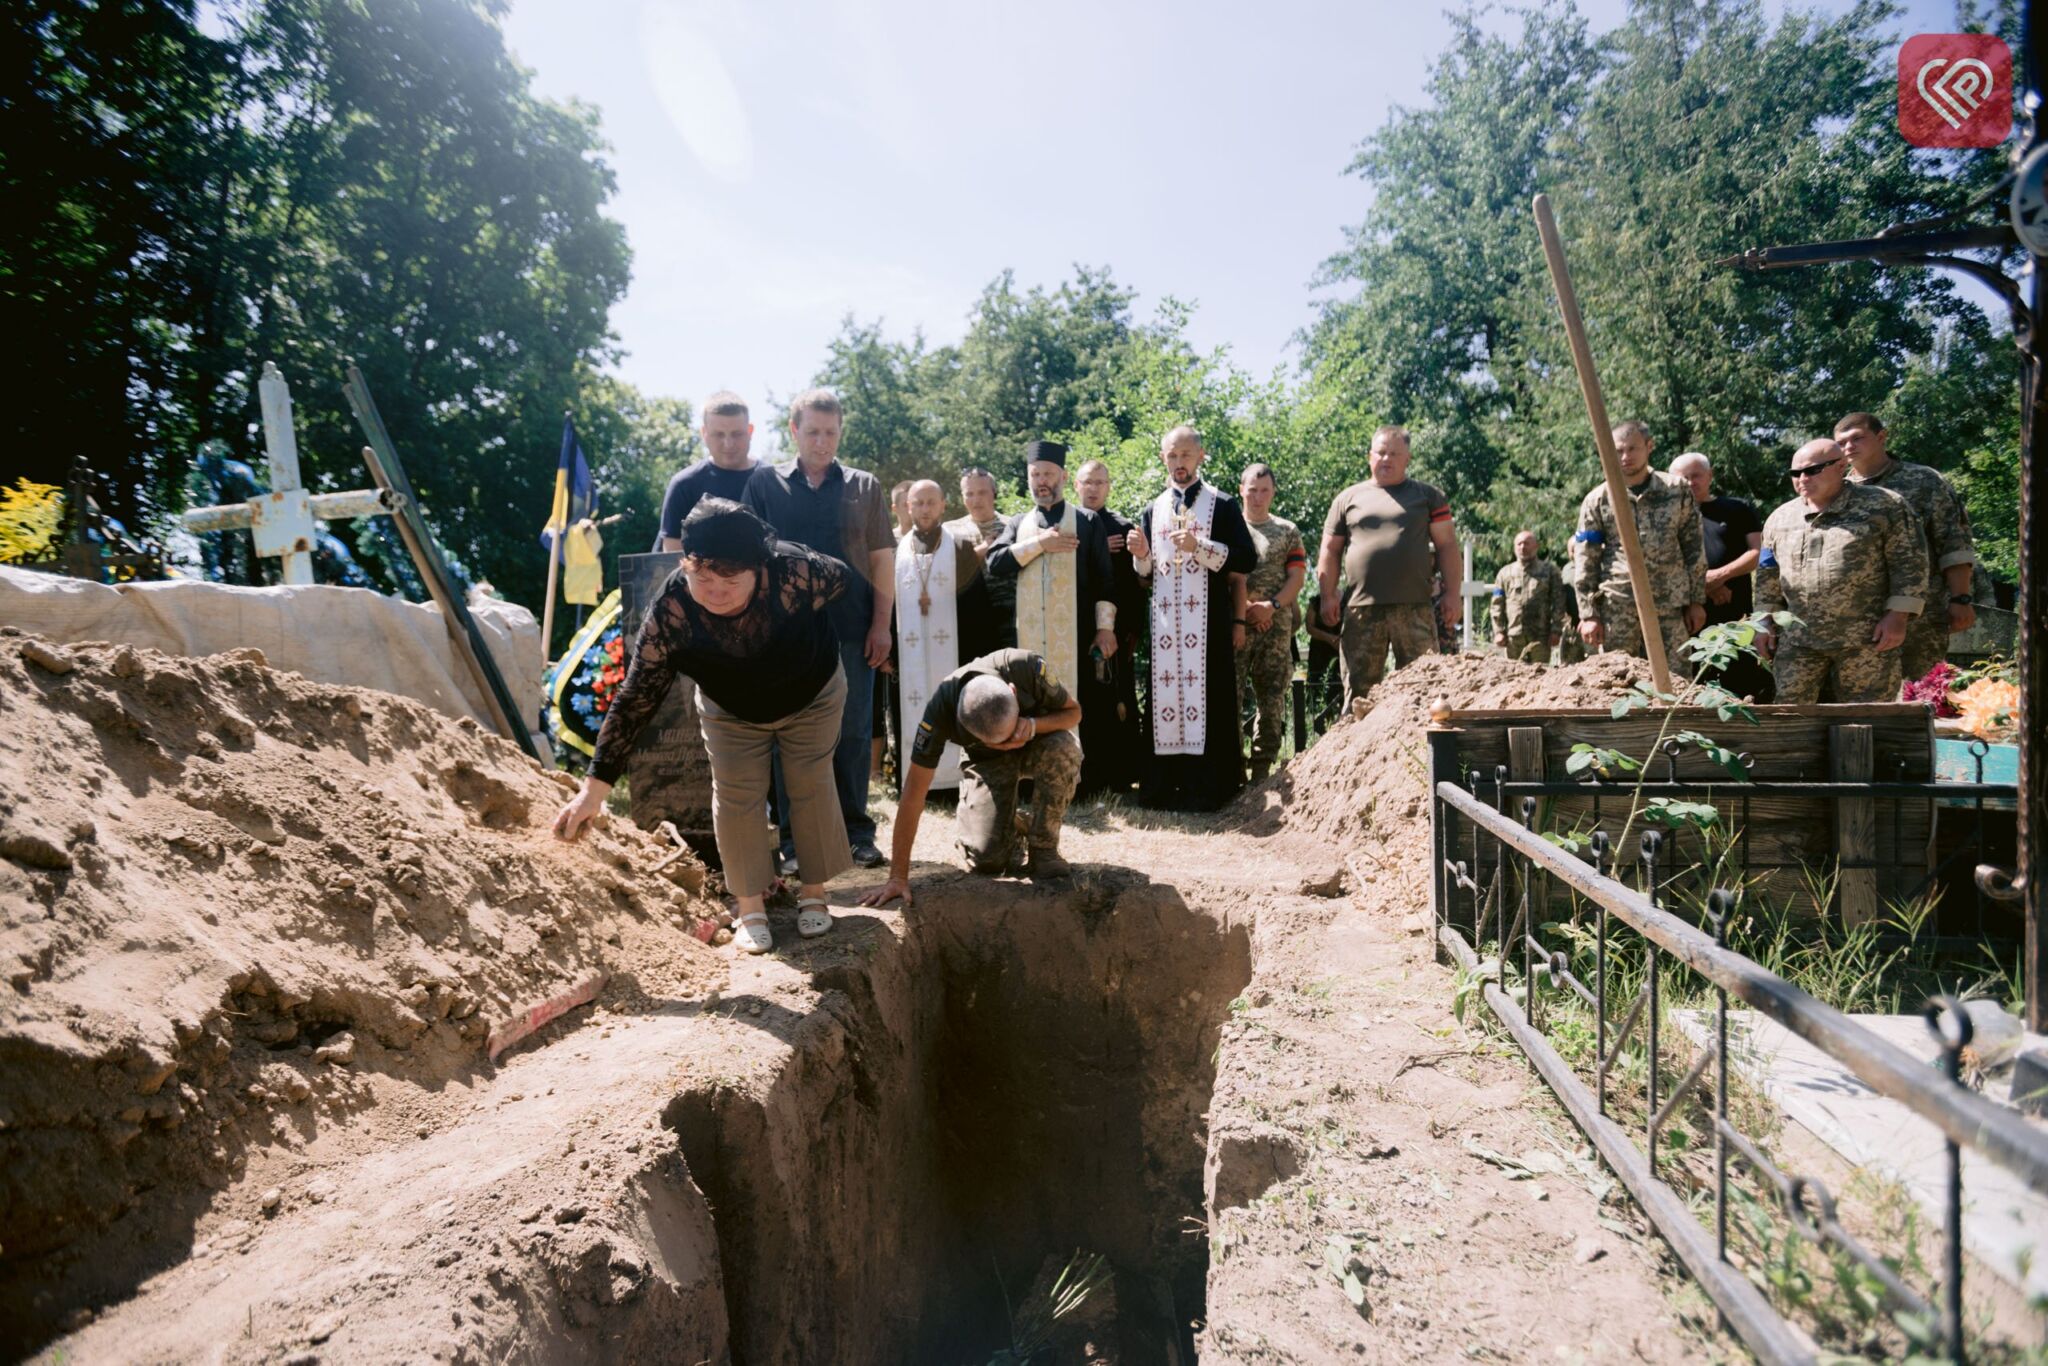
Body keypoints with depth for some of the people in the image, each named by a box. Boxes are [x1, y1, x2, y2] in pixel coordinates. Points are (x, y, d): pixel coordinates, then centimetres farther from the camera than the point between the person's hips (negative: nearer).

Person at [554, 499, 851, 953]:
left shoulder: (796, 572, -41)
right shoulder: (670, 612, -37)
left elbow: (847, 579, -17)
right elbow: (635, 700, -32)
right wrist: (595, 787, -34)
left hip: (812, 694, 0)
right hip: (730, 709, 1)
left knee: (811, 787, 3)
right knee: (736, 796, -1)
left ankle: (814, 893, 22)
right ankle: (751, 908, 15)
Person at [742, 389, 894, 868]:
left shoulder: (864, 487, 8)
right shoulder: (765, 483, 6)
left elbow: (882, 559, 6)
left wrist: (881, 625, -1)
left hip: (852, 631, 1)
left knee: (853, 734, 6)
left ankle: (856, 831, 16)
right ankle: (794, 838, 13)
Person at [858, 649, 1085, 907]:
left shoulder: (1028, 668, -36)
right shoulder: (941, 709, -34)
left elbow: (1073, 712, -16)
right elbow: (913, 794, -28)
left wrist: (1033, 725, -39)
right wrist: (898, 877, -28)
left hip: (1038, 741, 1)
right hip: (986, 760, -1)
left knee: (1064, 748, -36)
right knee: (986, 860, -21)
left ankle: (1042, 849, -14)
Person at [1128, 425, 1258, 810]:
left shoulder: (1222, 505, 3)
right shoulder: (1153, 510, 15)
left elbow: (1246, 560, -5)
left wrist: (1199, 546, -16)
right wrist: (1141, 556, -4)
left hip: (1208, 622, -3)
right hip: (1164, 623, 4)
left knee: (1206, 698, -5)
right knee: (1165, 695, 2)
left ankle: (1206, 787, -1)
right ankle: (1163, 785, 6)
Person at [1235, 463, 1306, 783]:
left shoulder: (1288, 531, 13)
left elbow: (1297, 577, 6)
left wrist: (1271, 606, -10)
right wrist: (1245, 607, -10)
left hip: (1277, 625, 2)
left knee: (1272, 699, 2)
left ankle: (1262, 772, 9)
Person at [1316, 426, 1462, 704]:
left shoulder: (1427, 496, 12)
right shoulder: (1348, 499, 14)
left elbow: (1447, 546, 8)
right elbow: (1330, 550, 12)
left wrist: (1452, 594, -2)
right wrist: (1328, 596, 2)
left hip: (1414, 608, 0)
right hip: (1362, 609, 1)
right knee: (1359, 690, 2)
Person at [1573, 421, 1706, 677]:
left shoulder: (1677, 490, 7)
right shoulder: (1597, 500, 4)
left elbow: (1694, 549, 11)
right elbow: (1585, 562, 3)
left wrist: (1697, 600, 7)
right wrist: (1588, 614, -3)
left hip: (1670, 606, 1)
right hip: (1616, 608, -1)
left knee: (1675, 681, 3)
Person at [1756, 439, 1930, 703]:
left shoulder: (1884, 505, -1)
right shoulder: (1779, 519, 12)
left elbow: (1909, 563, -3)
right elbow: (1768, 575, 17)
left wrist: (1897, 616, -10)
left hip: (1866, 639, -4)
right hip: (1799, 640, 4)